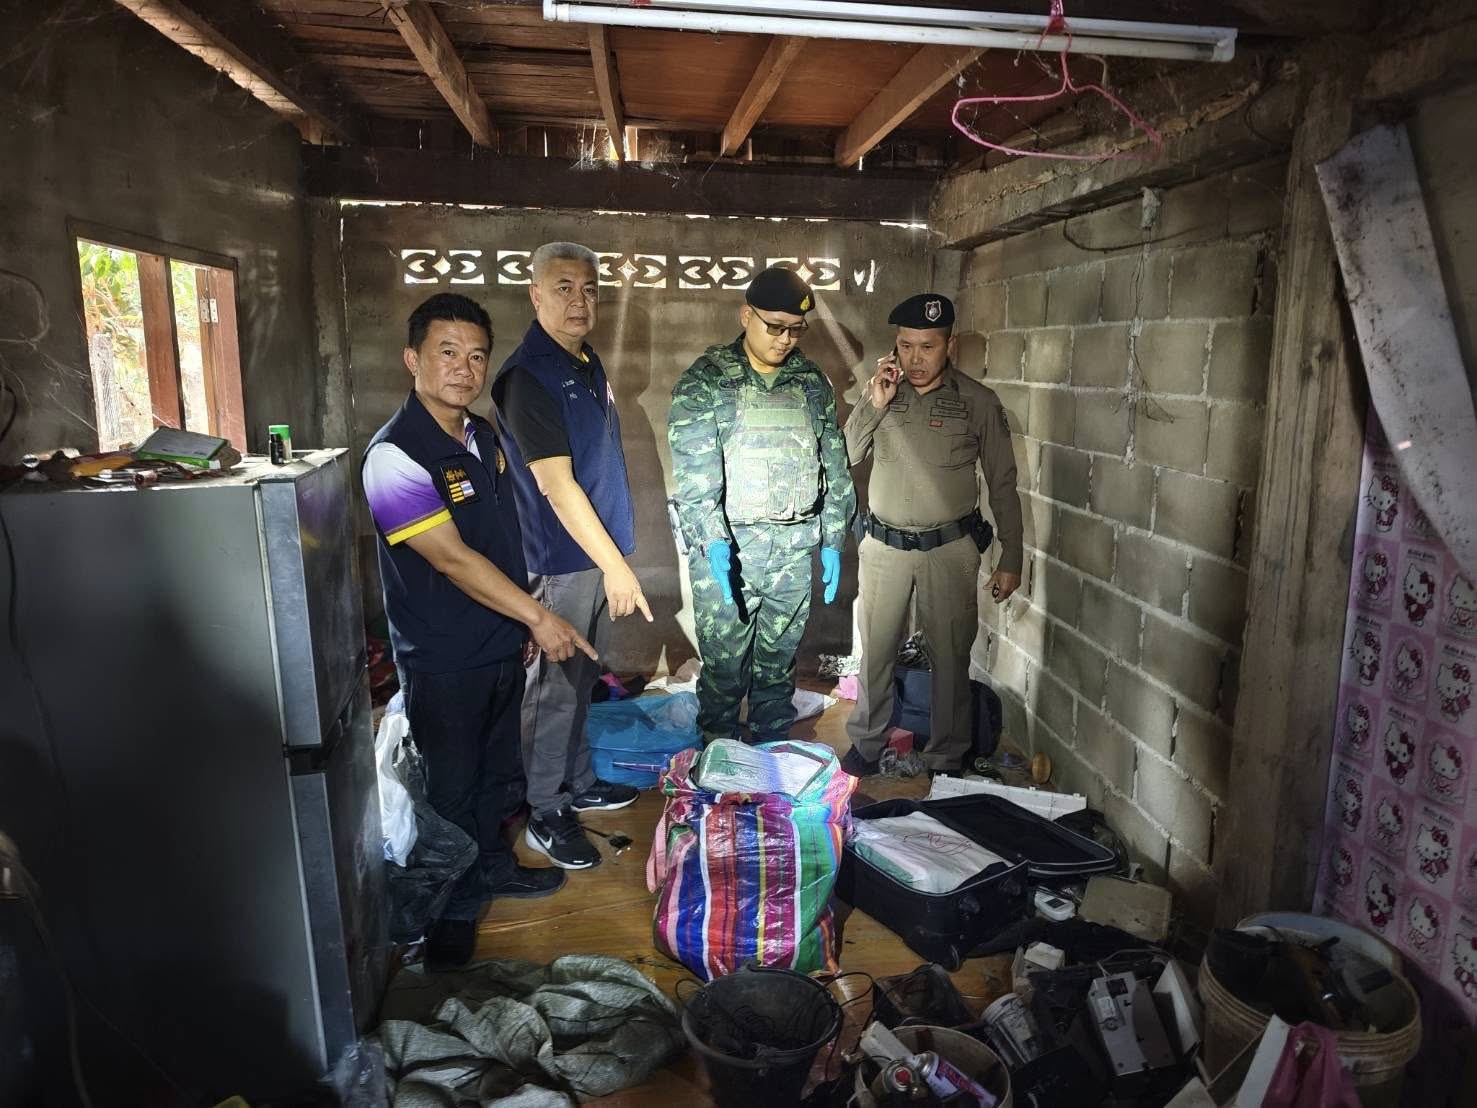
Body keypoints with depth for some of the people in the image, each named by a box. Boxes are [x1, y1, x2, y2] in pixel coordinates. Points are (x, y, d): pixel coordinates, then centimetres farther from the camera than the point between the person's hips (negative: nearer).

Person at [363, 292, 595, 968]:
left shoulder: (483, 436, 5)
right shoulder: (395, 455, -21)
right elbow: (452, 560, -25)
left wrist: (524, 625, 13)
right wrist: (539, 617, -23)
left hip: (502, 646, 8)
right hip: (443, 662, -7)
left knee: (500, 771, 23)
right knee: (452, 790, 10)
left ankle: (492, 865, 44)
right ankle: (452, 908, 30)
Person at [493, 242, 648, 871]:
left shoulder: (587, 362, 11)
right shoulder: (528, 376, -17)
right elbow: (557, 485, -22)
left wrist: (614, 555, 17)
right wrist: (615, 565, -22)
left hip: (597, 553, 9)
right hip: (561, 560, -9)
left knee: (581, 679, 19)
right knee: (555, 687, 3)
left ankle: (578, 783, 35)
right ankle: (545, 813, 18)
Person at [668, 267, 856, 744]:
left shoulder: (813, 382, 9)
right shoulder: (705, 380, -4)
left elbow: (835, 466, 11)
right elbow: (692, 467, -13)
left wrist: (833, 541, 8)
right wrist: (712, 540, -24)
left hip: (795, 548, 4)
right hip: (726, 548, -3)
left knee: (780, 662, 14)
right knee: (723, 664, 4)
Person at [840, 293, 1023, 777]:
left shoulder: (978, 402, -6)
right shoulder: (881, 394, 1)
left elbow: (1002, 483, -1)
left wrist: (1011, 558, -2)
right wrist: (874, 404, -16)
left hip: (950, 549, -2)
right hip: (884, 546, 2)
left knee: (950, 656, 9)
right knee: (875, 650, 12)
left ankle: (947, 758, 26)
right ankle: (867, 741, 32)